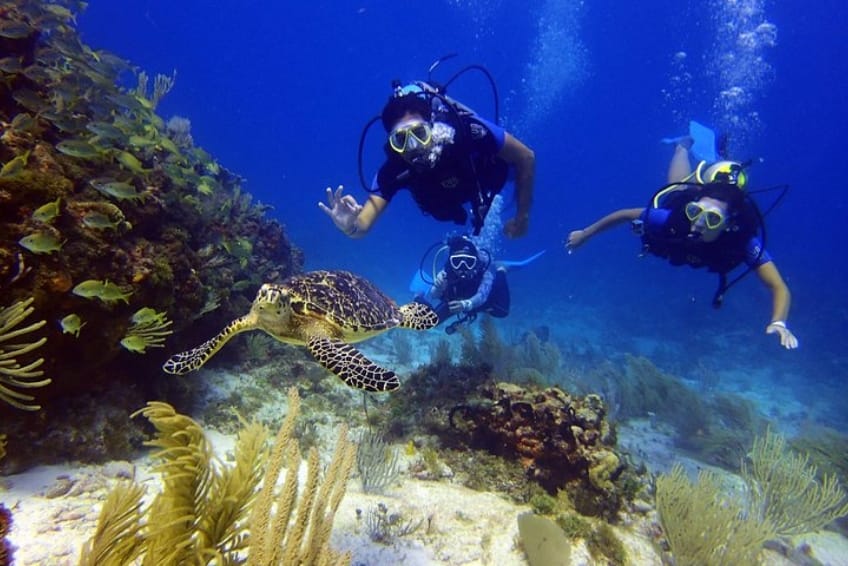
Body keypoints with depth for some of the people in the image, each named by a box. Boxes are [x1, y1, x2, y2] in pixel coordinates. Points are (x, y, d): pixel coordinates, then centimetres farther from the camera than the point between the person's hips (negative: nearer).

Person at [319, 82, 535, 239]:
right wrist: (351, 226, -72)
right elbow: (363, 226, -47)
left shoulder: (470, 131, -47)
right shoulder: (395, 170, -41)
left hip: (492, 173, -1)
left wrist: (522, 217, -29)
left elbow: (526, 157, -32)